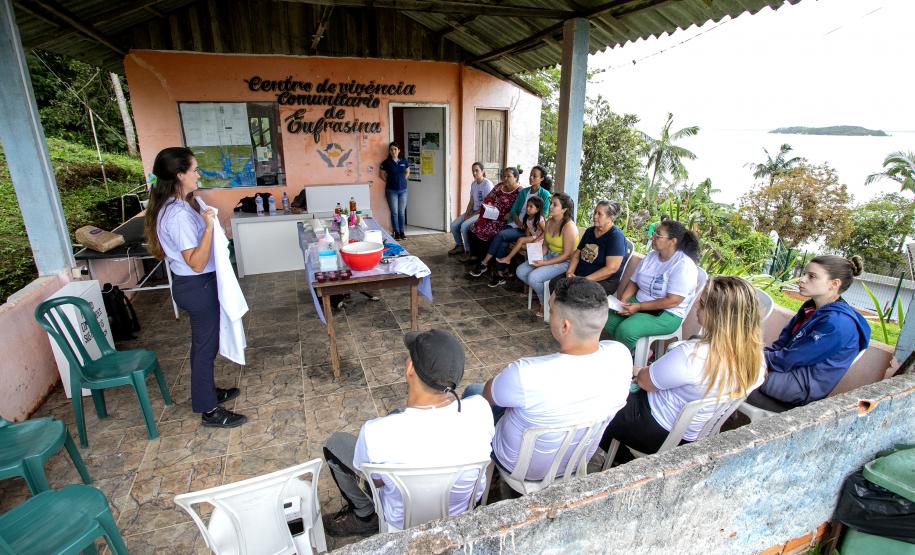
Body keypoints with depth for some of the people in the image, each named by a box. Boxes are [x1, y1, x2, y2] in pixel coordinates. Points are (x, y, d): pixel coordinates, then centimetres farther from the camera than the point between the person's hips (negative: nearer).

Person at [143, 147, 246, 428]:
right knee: (205, 344, 3)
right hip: (197, 287, -10)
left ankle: (207, 390, 41)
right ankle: (209, 410, 18)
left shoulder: (185, 202, 6)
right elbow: (197, 263, -28)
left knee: (205, 341, 23)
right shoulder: (178, 214, -26)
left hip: (200, 284, 10)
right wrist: (209, 226, -31)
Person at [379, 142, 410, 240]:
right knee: (394, 212, 2)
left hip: (403, 190, 2)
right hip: (391, 191, -2)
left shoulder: (404, 162, 3)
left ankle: (402, 232, 16)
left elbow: (407, 172, 19)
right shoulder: (386, 162, -5)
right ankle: (396, 232, 11)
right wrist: (389, 181, 3)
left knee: (402, 212, 7)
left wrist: (403, 180, 9)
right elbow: (381, 174, 6)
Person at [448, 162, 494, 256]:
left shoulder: (487, 184, -14)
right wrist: (467, 213, -7)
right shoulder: (473, 184, 9)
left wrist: (472, 215, -17)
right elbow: (471, 202, 11)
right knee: (454, 225, -5)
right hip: (473, 211, 8)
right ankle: (460, 246, 16)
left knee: (464, 226, -28)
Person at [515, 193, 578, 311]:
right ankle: (541, 291, 14)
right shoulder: (549, 222, 3)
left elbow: (566, 255, -21)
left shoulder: (569, 227, -21)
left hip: (564, 262, -8)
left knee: (533, 277, -24)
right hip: (549, 256, 8)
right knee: (520, 271, -5)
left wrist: (544, 263, -23)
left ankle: (546, 304, 2)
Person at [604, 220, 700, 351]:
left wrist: (638, 307, -23)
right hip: (638, 303, 8)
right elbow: (634, 283, 9)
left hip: (667, 314, -8)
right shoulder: (651, 256, 7)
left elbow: (672, 301, -22)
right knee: (608, 317, -14)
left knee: (625, 329, -29)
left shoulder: (684, 265, -16)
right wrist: (623, 300, -10)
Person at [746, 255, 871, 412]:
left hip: (804, 385, -8)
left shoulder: (837, 323, -23)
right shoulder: (811, 307, 6)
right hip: (792, 369, 8)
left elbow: (788, 360, -22)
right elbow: (782, 343, 10)